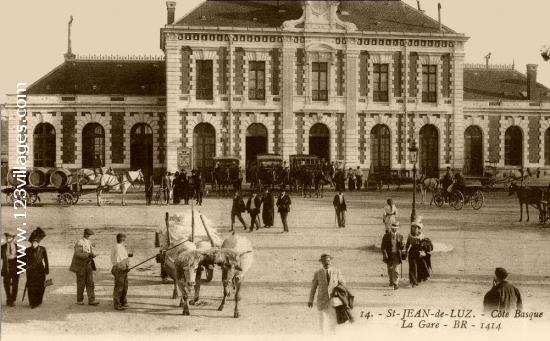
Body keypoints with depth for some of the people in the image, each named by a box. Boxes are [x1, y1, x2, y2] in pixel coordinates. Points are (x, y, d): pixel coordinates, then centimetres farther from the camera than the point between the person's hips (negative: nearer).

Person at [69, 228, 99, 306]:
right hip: (81, 265, -6)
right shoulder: (79, 243, -15)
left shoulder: (89, 242, 8)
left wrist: (92, 255, -7)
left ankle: (91, 300, -5)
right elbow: (78, 254, -23)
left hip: (88, 265, 6)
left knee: (90, 282, -2)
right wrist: (88, 255, -30)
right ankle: (79, 300, 17)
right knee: (81, 283, 3)